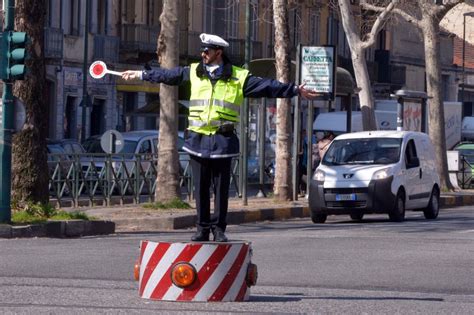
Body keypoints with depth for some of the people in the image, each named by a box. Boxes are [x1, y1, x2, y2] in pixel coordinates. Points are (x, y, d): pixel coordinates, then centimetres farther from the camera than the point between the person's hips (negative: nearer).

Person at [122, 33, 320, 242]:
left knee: (221, 188, 0)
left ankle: (219, 229, 8)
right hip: (198, 139, 3)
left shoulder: (238, 77, 2)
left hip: (222, 140, -2)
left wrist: (296, 91, -2)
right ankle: (203, 228, 13)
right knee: (201, 188, 5)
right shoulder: (194, 72, 11)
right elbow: (167, 75, 23)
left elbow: (268, 87, 2)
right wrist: (140, 75, 30)